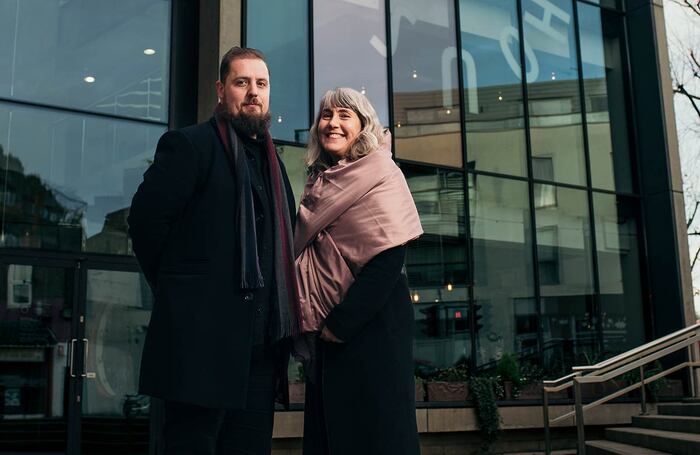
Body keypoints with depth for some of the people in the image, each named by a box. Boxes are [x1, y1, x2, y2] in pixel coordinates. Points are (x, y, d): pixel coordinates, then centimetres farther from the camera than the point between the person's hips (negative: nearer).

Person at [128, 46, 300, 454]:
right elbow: (146, 221, -9)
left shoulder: (272, 161, 20)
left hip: (262, 343, 7)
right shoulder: (189, 144, -2)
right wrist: (177, 290, -2)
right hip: (204, 338, -7)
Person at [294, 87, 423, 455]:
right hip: (324, 330, 7)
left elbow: (390, 256, -15)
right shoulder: (318, 183, 14)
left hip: (370, 325, -7)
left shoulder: (380, 174, -5)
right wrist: (310, 321, 8)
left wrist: (342, 322, -17)